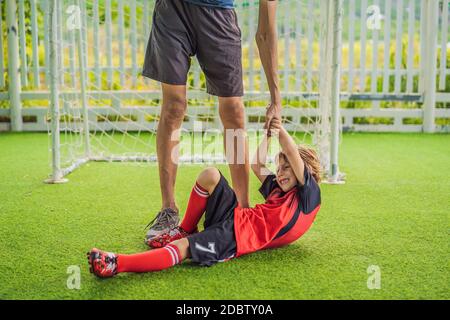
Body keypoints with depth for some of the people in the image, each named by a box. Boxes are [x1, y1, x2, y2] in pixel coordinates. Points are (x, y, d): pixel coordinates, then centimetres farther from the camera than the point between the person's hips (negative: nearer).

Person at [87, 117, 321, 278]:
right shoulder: (279, 190, 27)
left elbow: (294, 156, -9)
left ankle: (116, 264, -38)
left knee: (182, 248, -28)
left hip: (239, 237, -9)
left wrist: (281, 129, 5)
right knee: (209, 175, -4)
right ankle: (185, 230, 6)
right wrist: (269, 134, 33)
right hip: (233, 216, 9)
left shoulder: (309, 194, 2)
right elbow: (258, 166, 34)